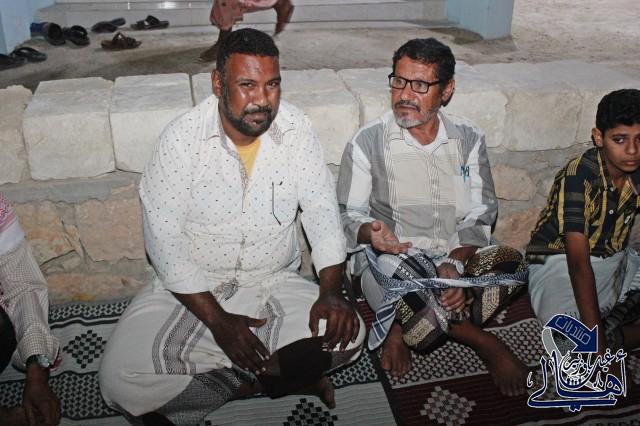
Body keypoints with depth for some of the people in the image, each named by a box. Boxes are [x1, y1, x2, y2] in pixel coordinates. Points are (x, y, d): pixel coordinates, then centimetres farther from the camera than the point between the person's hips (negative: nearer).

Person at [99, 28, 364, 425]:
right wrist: (216, 319, -21)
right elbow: (163, 236, -15)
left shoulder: (296, 129, -7)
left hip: (276, 284, 2)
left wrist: (332, 291, -21)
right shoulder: (182, 138, -15)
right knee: (121, 378, -22)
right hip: (192, 289, -1)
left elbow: (321, 209, -5)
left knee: (348, 334, -22)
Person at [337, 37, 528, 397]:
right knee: (398, 268, -39)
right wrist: (371, 231, -25)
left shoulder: (469, 140, 6)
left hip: (457, 258, 3)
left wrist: (455, 263, -17)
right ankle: (486, 344, -14)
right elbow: (348, 216, 0)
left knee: (512, 263, -28)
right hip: (389, 261, -2)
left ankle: (405, 328, -15)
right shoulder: (367, 143, -2)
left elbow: (480, 217, 2)